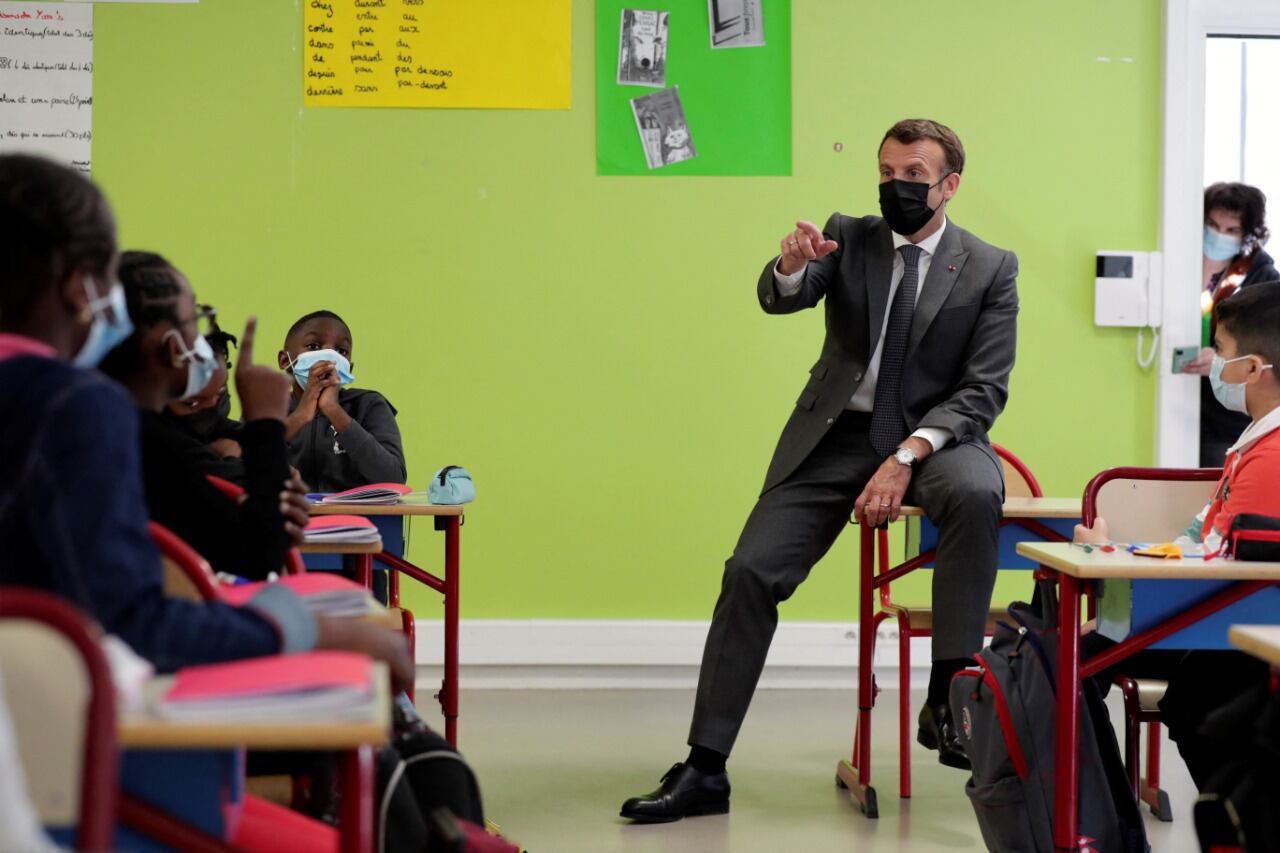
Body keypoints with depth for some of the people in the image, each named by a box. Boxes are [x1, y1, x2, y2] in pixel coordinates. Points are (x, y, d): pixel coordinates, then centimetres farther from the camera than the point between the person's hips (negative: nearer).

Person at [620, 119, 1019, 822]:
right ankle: (704, 770, -6)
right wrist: (792, 264, -37)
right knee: (750, 573, -12)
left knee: (976, 493, -36)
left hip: (936, 436, -2)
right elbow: (780, 299, -12)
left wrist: (907, 456, -20)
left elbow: (984, 391, -6)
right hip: (836, 438, 2)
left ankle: (947, 701, -24)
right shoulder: (848, 238, 6)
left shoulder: (989, 269, 0)